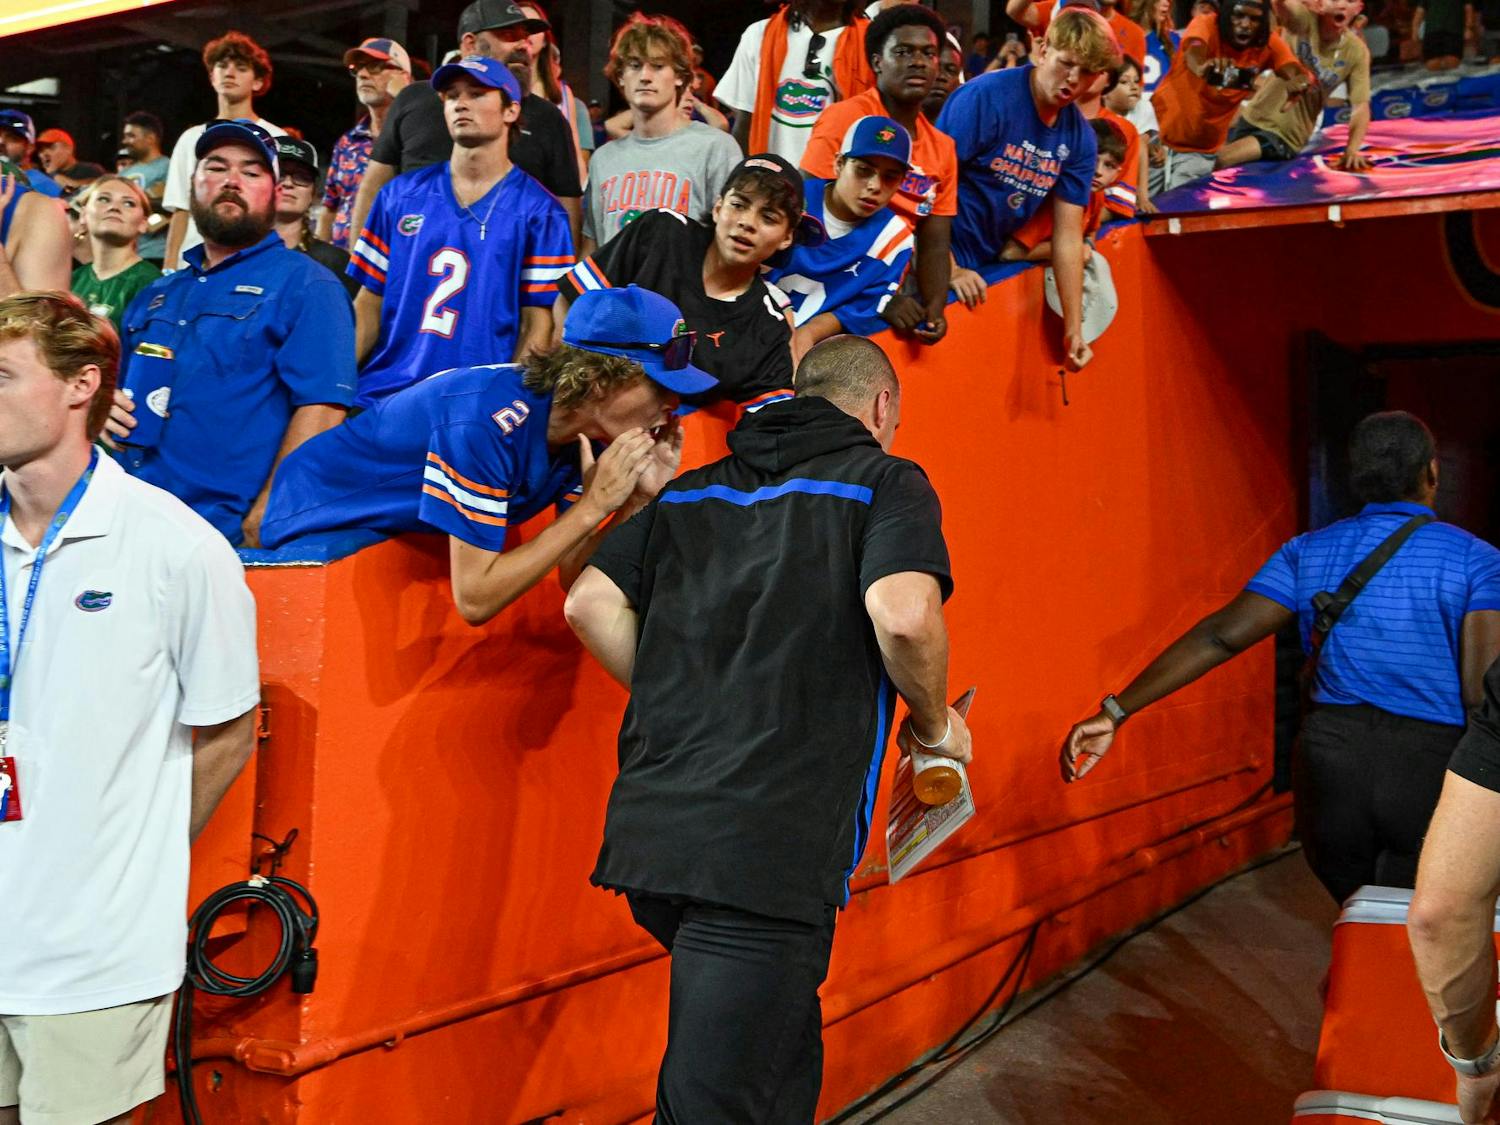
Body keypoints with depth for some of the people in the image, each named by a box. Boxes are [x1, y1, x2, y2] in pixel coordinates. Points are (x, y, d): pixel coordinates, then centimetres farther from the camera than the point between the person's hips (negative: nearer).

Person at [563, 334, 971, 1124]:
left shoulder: (692, 491, 18)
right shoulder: (887, 482, 3)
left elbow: (588, 604, 10)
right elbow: (902, 614, -16)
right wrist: (933, 725, 2)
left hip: (650, 832, 6)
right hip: (773, 849, -6)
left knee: (781, 1054, 26)